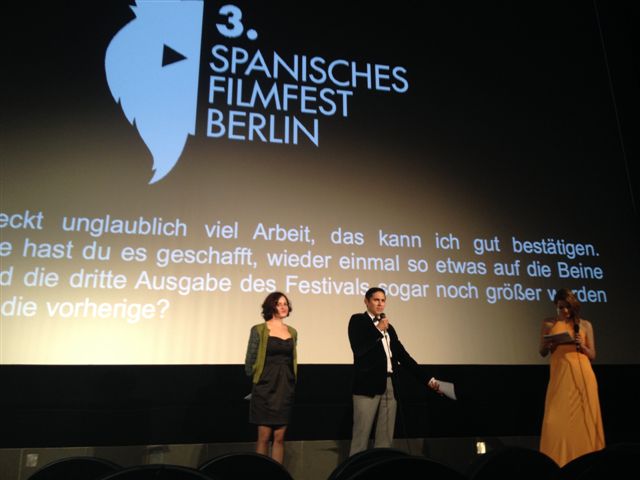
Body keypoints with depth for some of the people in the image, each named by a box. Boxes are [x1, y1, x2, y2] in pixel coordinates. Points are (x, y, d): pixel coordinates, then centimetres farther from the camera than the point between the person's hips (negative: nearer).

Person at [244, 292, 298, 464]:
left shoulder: (292, 332, 10)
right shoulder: (259, 330, -4)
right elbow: (250, 360, -1)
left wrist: (291, 382, 14)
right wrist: (257, 381, 6)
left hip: (286, 388, 4)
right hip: (265, 388, -4)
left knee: (279, 437, 7)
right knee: (264, 436, 1)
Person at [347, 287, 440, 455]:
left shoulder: (388, 327, 20)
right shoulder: (358, 320, 2)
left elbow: (403, 355, 17)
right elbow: (358, 349, -12)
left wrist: (427, 379, 12)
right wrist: (378, 330, -9)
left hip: (390, 385, 6)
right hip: (369, 384, -6)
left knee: (386, 437, 6)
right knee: (361, 435, -7)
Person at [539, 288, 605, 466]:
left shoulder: (585, 325, 9)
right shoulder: (549, 324, 7)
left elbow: (592, 356, 11)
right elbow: (542, 353, 11)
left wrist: (581, 346, -9)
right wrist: (547, 344, -11)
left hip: (583, 376, 1)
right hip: (560, 376, -1)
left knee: (583, 418, 2)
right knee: (557, 419, -5)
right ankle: (556, 462, 5)